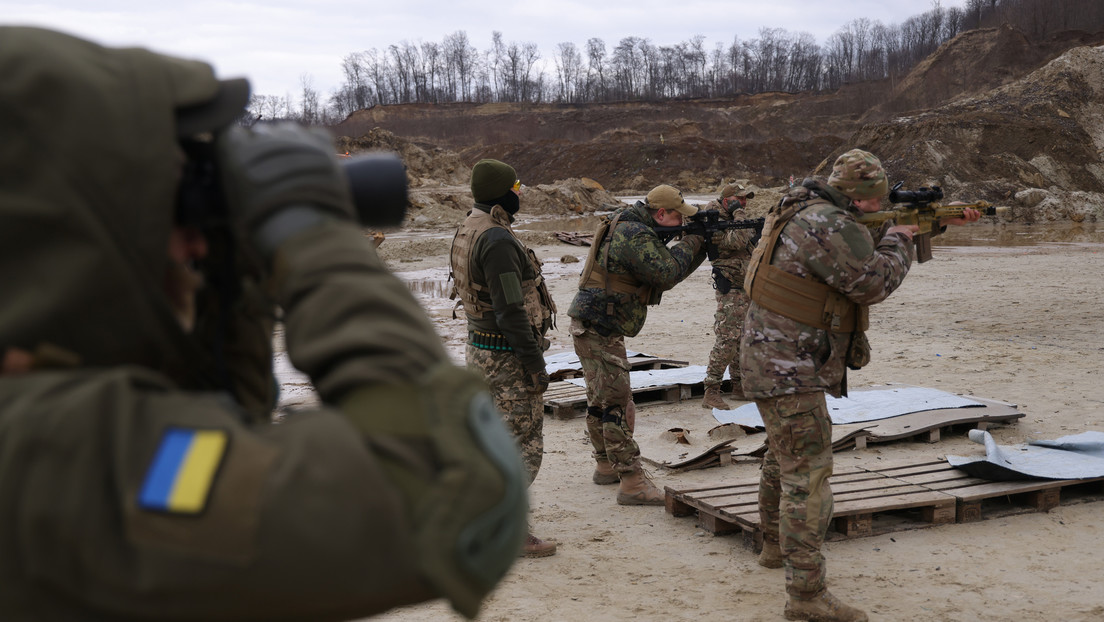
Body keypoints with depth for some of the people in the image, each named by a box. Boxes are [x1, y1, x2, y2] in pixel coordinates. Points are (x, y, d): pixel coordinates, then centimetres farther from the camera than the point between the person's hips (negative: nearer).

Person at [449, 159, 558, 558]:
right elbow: (510, 308, -25)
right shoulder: (497, 240, -23)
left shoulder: (467, 231, 9)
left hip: (479, 347, 10)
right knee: (524, 445, -3)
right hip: (508, 355, -10)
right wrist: (534, 363, -20)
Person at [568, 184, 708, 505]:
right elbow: (667, 272, -24)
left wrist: (699, 247, 4)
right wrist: (692, 241, -9)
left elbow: (665, 275, 14)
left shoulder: (630, 229, 14)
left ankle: (607, 466, 33)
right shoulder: (635, 235, -18)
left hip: (591, 328, 11)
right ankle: (632, 483, -8)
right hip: (599, 330, -11)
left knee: (601, 401, 20)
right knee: (617, 406, -10)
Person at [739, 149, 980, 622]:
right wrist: (899, 240, 2)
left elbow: (870, 240, 22)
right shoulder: (830, 226, -21)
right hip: (789, 370, -11)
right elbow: (875, 282, -16)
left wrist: (938, 222, 19)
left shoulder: (804, 212, 11)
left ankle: (775, 546, 44)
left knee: (784, 459, 26)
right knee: (808, 476, -10)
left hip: (774, 361, 11)